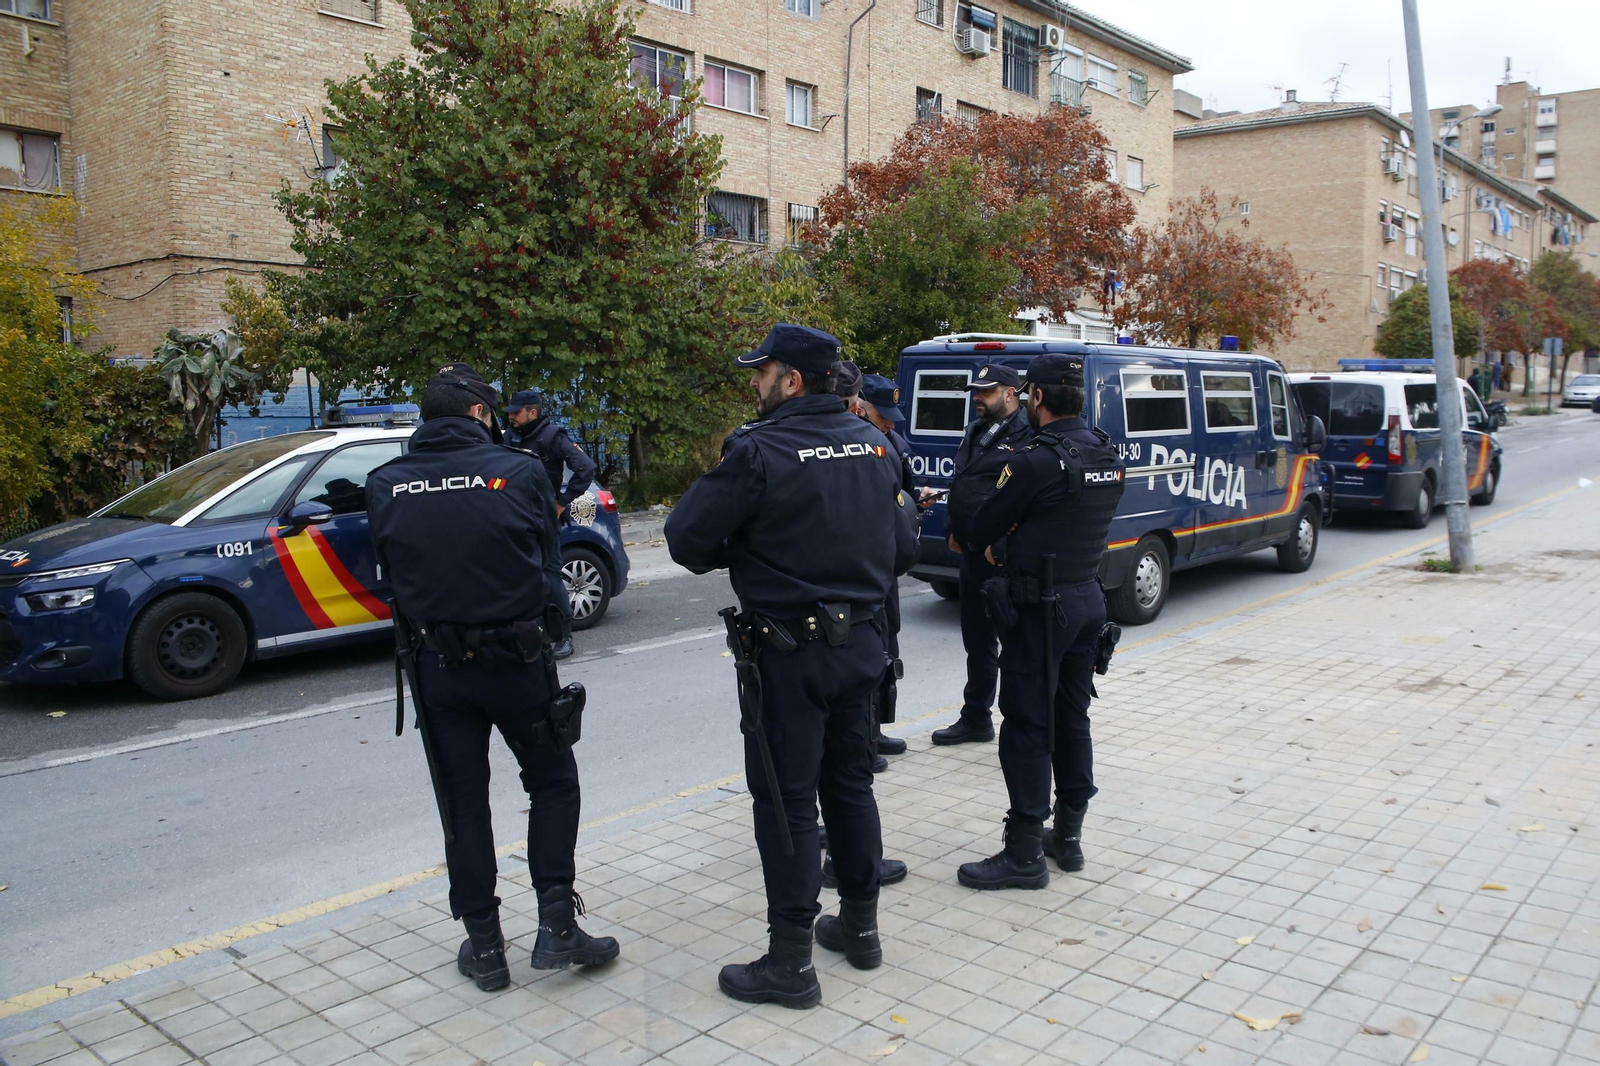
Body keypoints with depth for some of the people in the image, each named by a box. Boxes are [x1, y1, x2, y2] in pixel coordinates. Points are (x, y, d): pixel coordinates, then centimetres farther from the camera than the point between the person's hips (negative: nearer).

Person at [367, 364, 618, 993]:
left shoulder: (385, 485, -4)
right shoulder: (518, 472, -10)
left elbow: (388, 566, 5)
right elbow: (546, 548, 1)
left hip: (435, 667, 2)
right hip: (513, 658, -2)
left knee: (462, 804, 12)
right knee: (553, 781, 16)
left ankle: (484, 947, 20)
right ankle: (556, 924, 11)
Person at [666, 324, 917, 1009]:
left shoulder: (758, 451, -17)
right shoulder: (872, 445, 5)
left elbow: (686, 540, -13)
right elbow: (903, 547, 10)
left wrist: (742, 552, 5)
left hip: (787, 651, -7)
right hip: (861, 640, 7)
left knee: (786, 799, 2)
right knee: (849, 780, 19)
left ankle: (790, 963, 12)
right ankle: (859, 926, 33)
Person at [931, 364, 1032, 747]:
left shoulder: (1026, 435, -13)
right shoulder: (974, 433, 16)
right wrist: (954, 531, 11)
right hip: (972, 553, 9)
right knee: (977, 642, 18)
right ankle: (976, 718, 30)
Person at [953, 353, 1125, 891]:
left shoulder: (1037, 461, -21)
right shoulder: (1107, 455, 6)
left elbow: (981, 532, -13)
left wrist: (998, 544, 9)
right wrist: (1011, 544, 6)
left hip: (1040, 608, -8)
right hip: (1089, 598, 9)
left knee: (1027, 727, -1)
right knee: (1072, 719, 16)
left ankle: (1025, 855, 5)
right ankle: (1068, 836, 27)